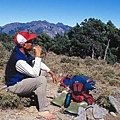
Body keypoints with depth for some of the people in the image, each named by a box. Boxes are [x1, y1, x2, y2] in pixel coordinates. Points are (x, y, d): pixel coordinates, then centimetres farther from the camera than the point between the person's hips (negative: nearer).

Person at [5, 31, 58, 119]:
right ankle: (43, 110, -20)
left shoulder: (24, 52, -2)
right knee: (42, 80, -26)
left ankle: (42, 97, 18)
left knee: (43, 71, 11)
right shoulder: (18, 59, -31)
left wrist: (51, 73, 4)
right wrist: (38, 55, -28)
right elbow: (35, 74, -29)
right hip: (15, 86, -9)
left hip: (22, 79, 10)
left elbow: (38, 63, 9)